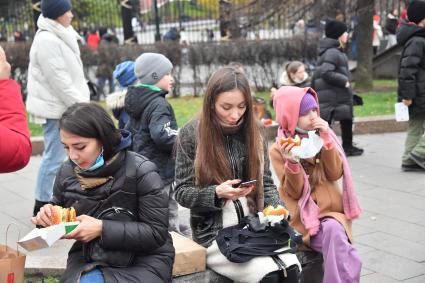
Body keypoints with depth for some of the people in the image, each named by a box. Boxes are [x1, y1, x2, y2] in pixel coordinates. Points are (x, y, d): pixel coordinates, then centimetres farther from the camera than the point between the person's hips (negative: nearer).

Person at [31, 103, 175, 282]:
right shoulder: (67, 171, 0)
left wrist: (102, 228, -25)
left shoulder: (141, 171, -15)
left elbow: (157, 233, -16)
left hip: (142, 259, -3)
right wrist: (49, 215, -6)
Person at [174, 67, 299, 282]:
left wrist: (275, 209, -9)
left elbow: (266, 183, 11)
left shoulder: (253, 132, 6)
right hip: (214, 233, -4)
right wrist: (217, 193, -21)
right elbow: (182, 192, -4)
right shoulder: (191, 133, -6)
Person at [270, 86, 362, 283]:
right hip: (303, 217, -2)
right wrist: (292, 163, -26)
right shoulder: (278, 149, -5)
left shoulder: (321, 136, 5)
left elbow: (335, 173, -5)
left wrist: (326, 139, -14)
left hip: (330, 210, 3)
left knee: (333, 229, -31)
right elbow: (295, 192, -8)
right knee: (333, 233, -31)